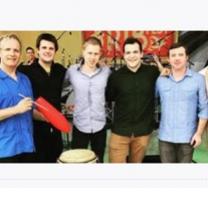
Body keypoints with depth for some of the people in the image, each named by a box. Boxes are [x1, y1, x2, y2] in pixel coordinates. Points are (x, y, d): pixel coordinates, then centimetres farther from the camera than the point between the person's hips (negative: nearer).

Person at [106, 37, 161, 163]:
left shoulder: (153, 72, -4)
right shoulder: (116, 76, -4)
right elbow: (108, 99, 7)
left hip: (143, 131, 1)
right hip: (120, 131, -1)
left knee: (136, 163, 21)